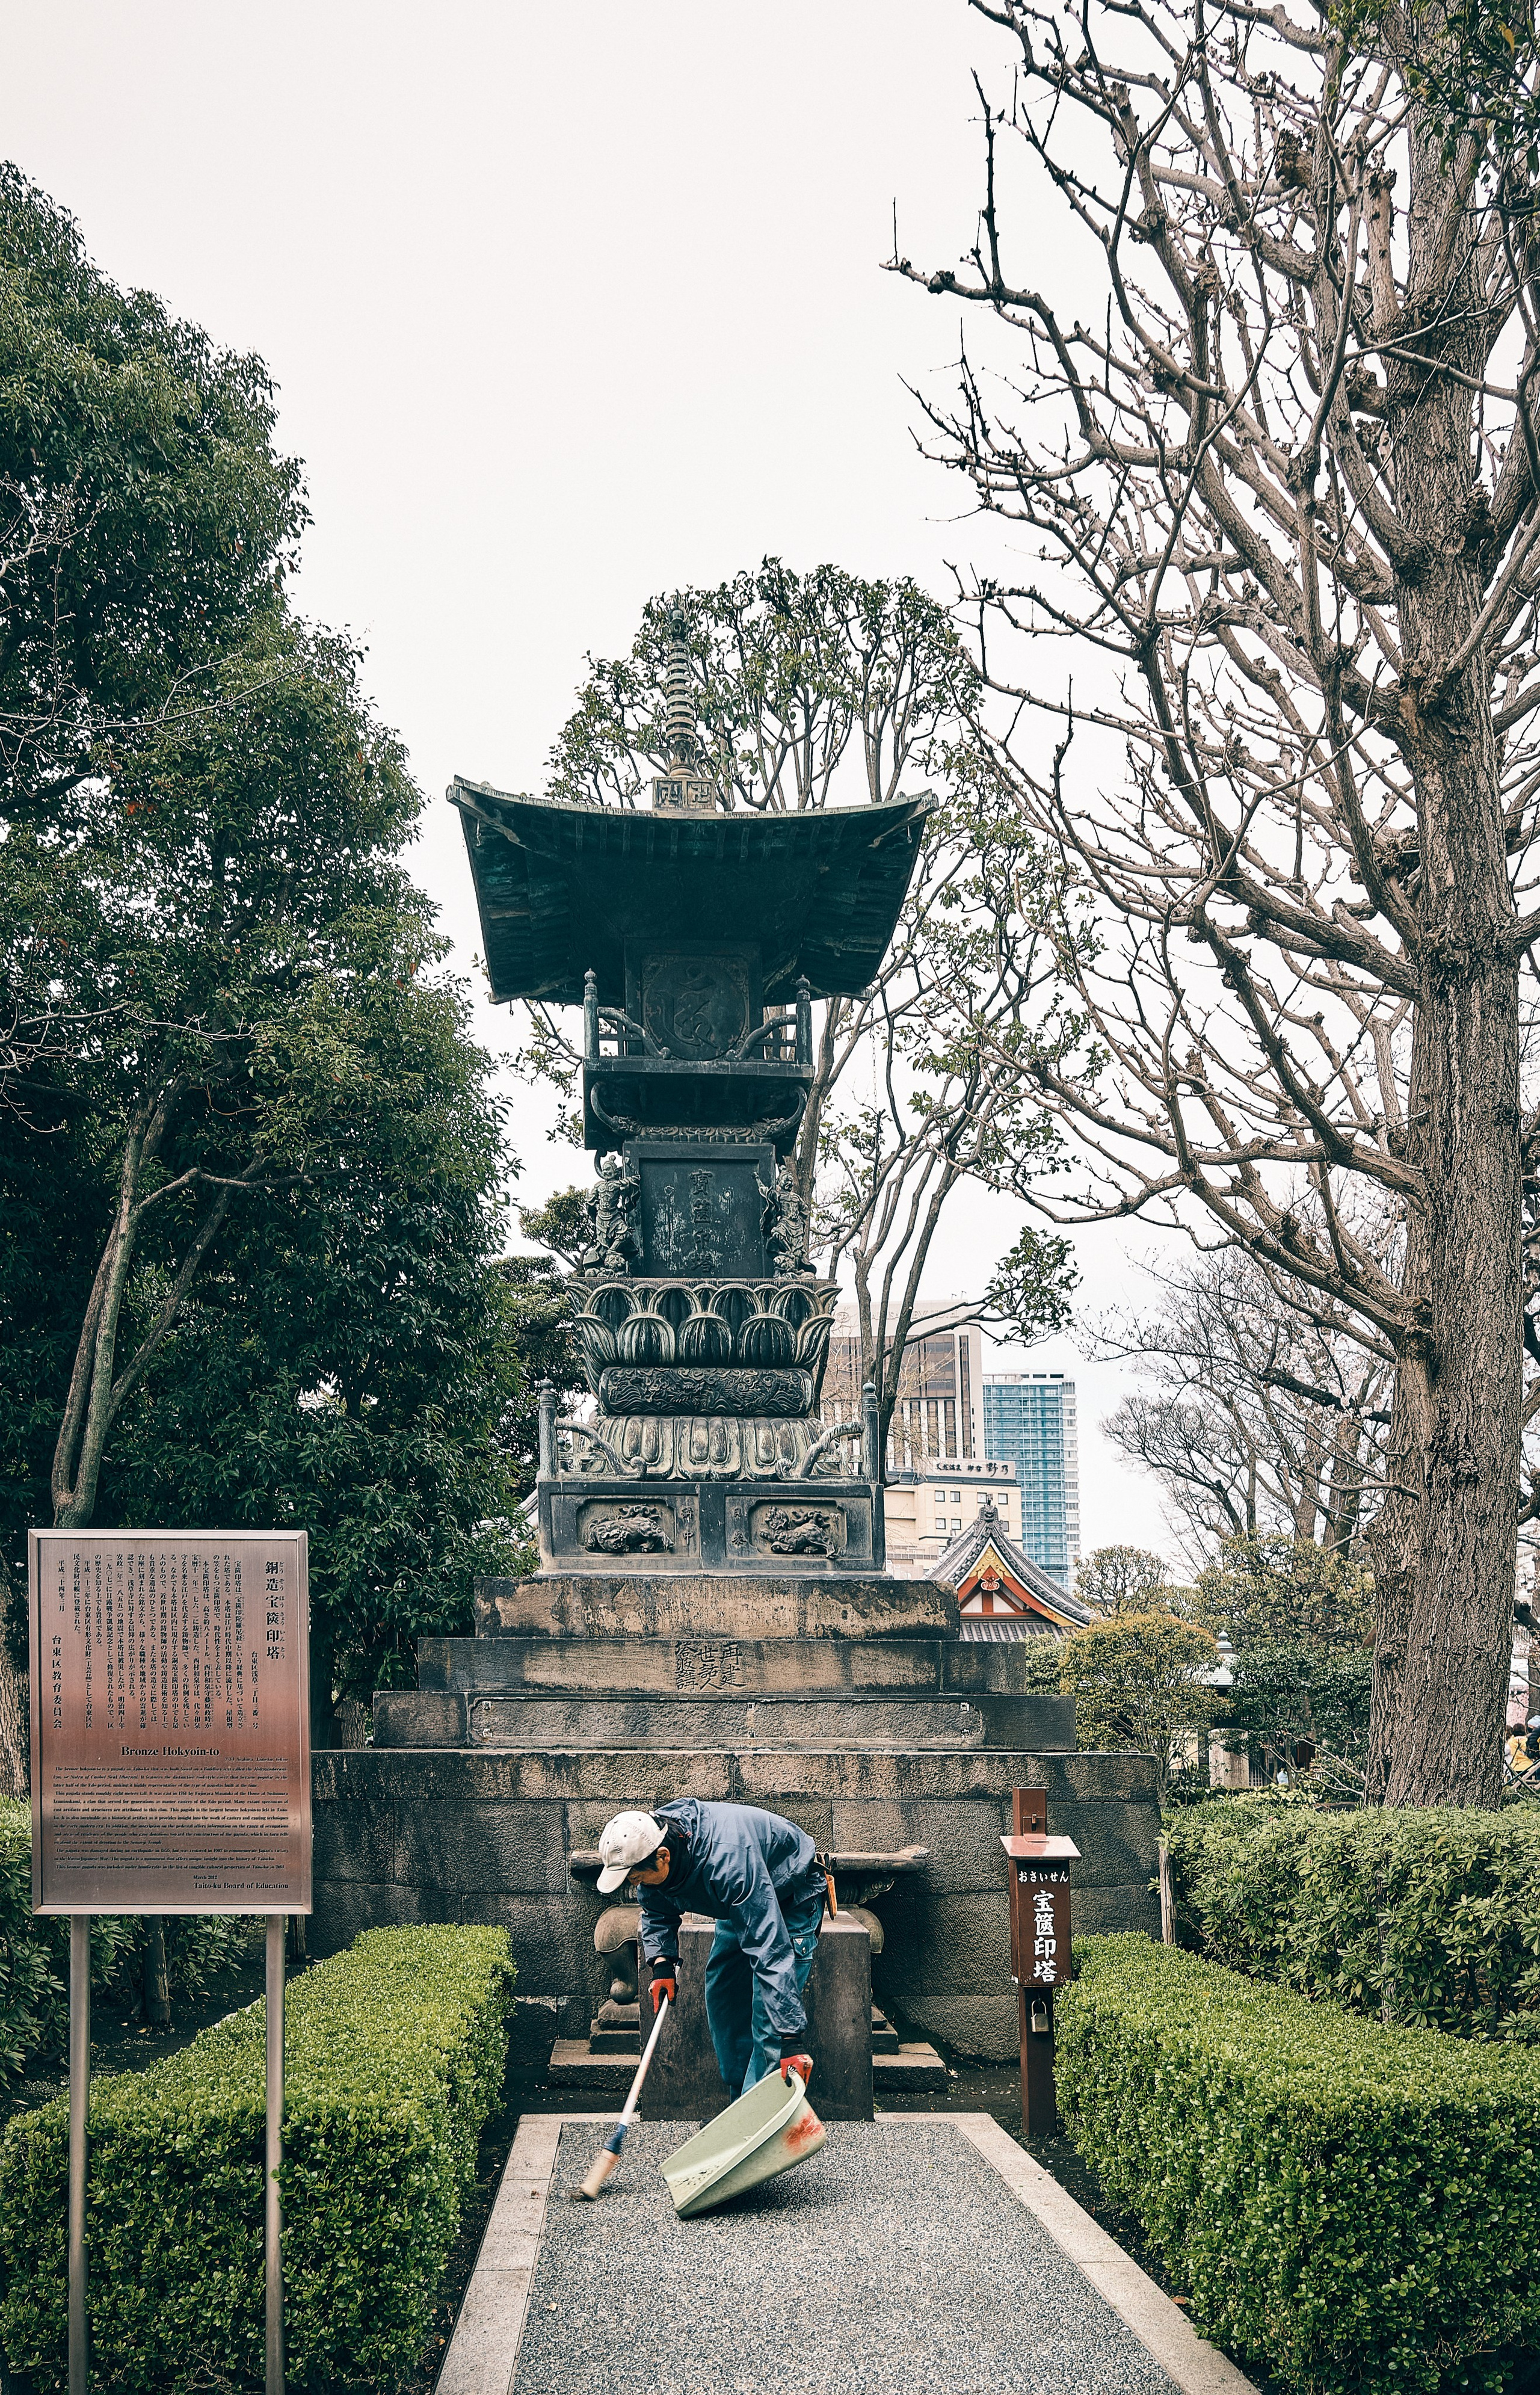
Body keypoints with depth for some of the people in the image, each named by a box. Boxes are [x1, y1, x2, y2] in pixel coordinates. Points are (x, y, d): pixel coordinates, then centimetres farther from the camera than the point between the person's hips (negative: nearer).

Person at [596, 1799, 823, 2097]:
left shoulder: (727, 1861, -44)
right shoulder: (648, 1847, -20)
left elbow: (771, 1951, -46)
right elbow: (657, 1912, 4)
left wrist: (791, 2038, -48)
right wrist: (662, 1963, -15)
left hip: (793, 1898, -8)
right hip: (742, 1901, 8)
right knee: (720, 1995, 7)